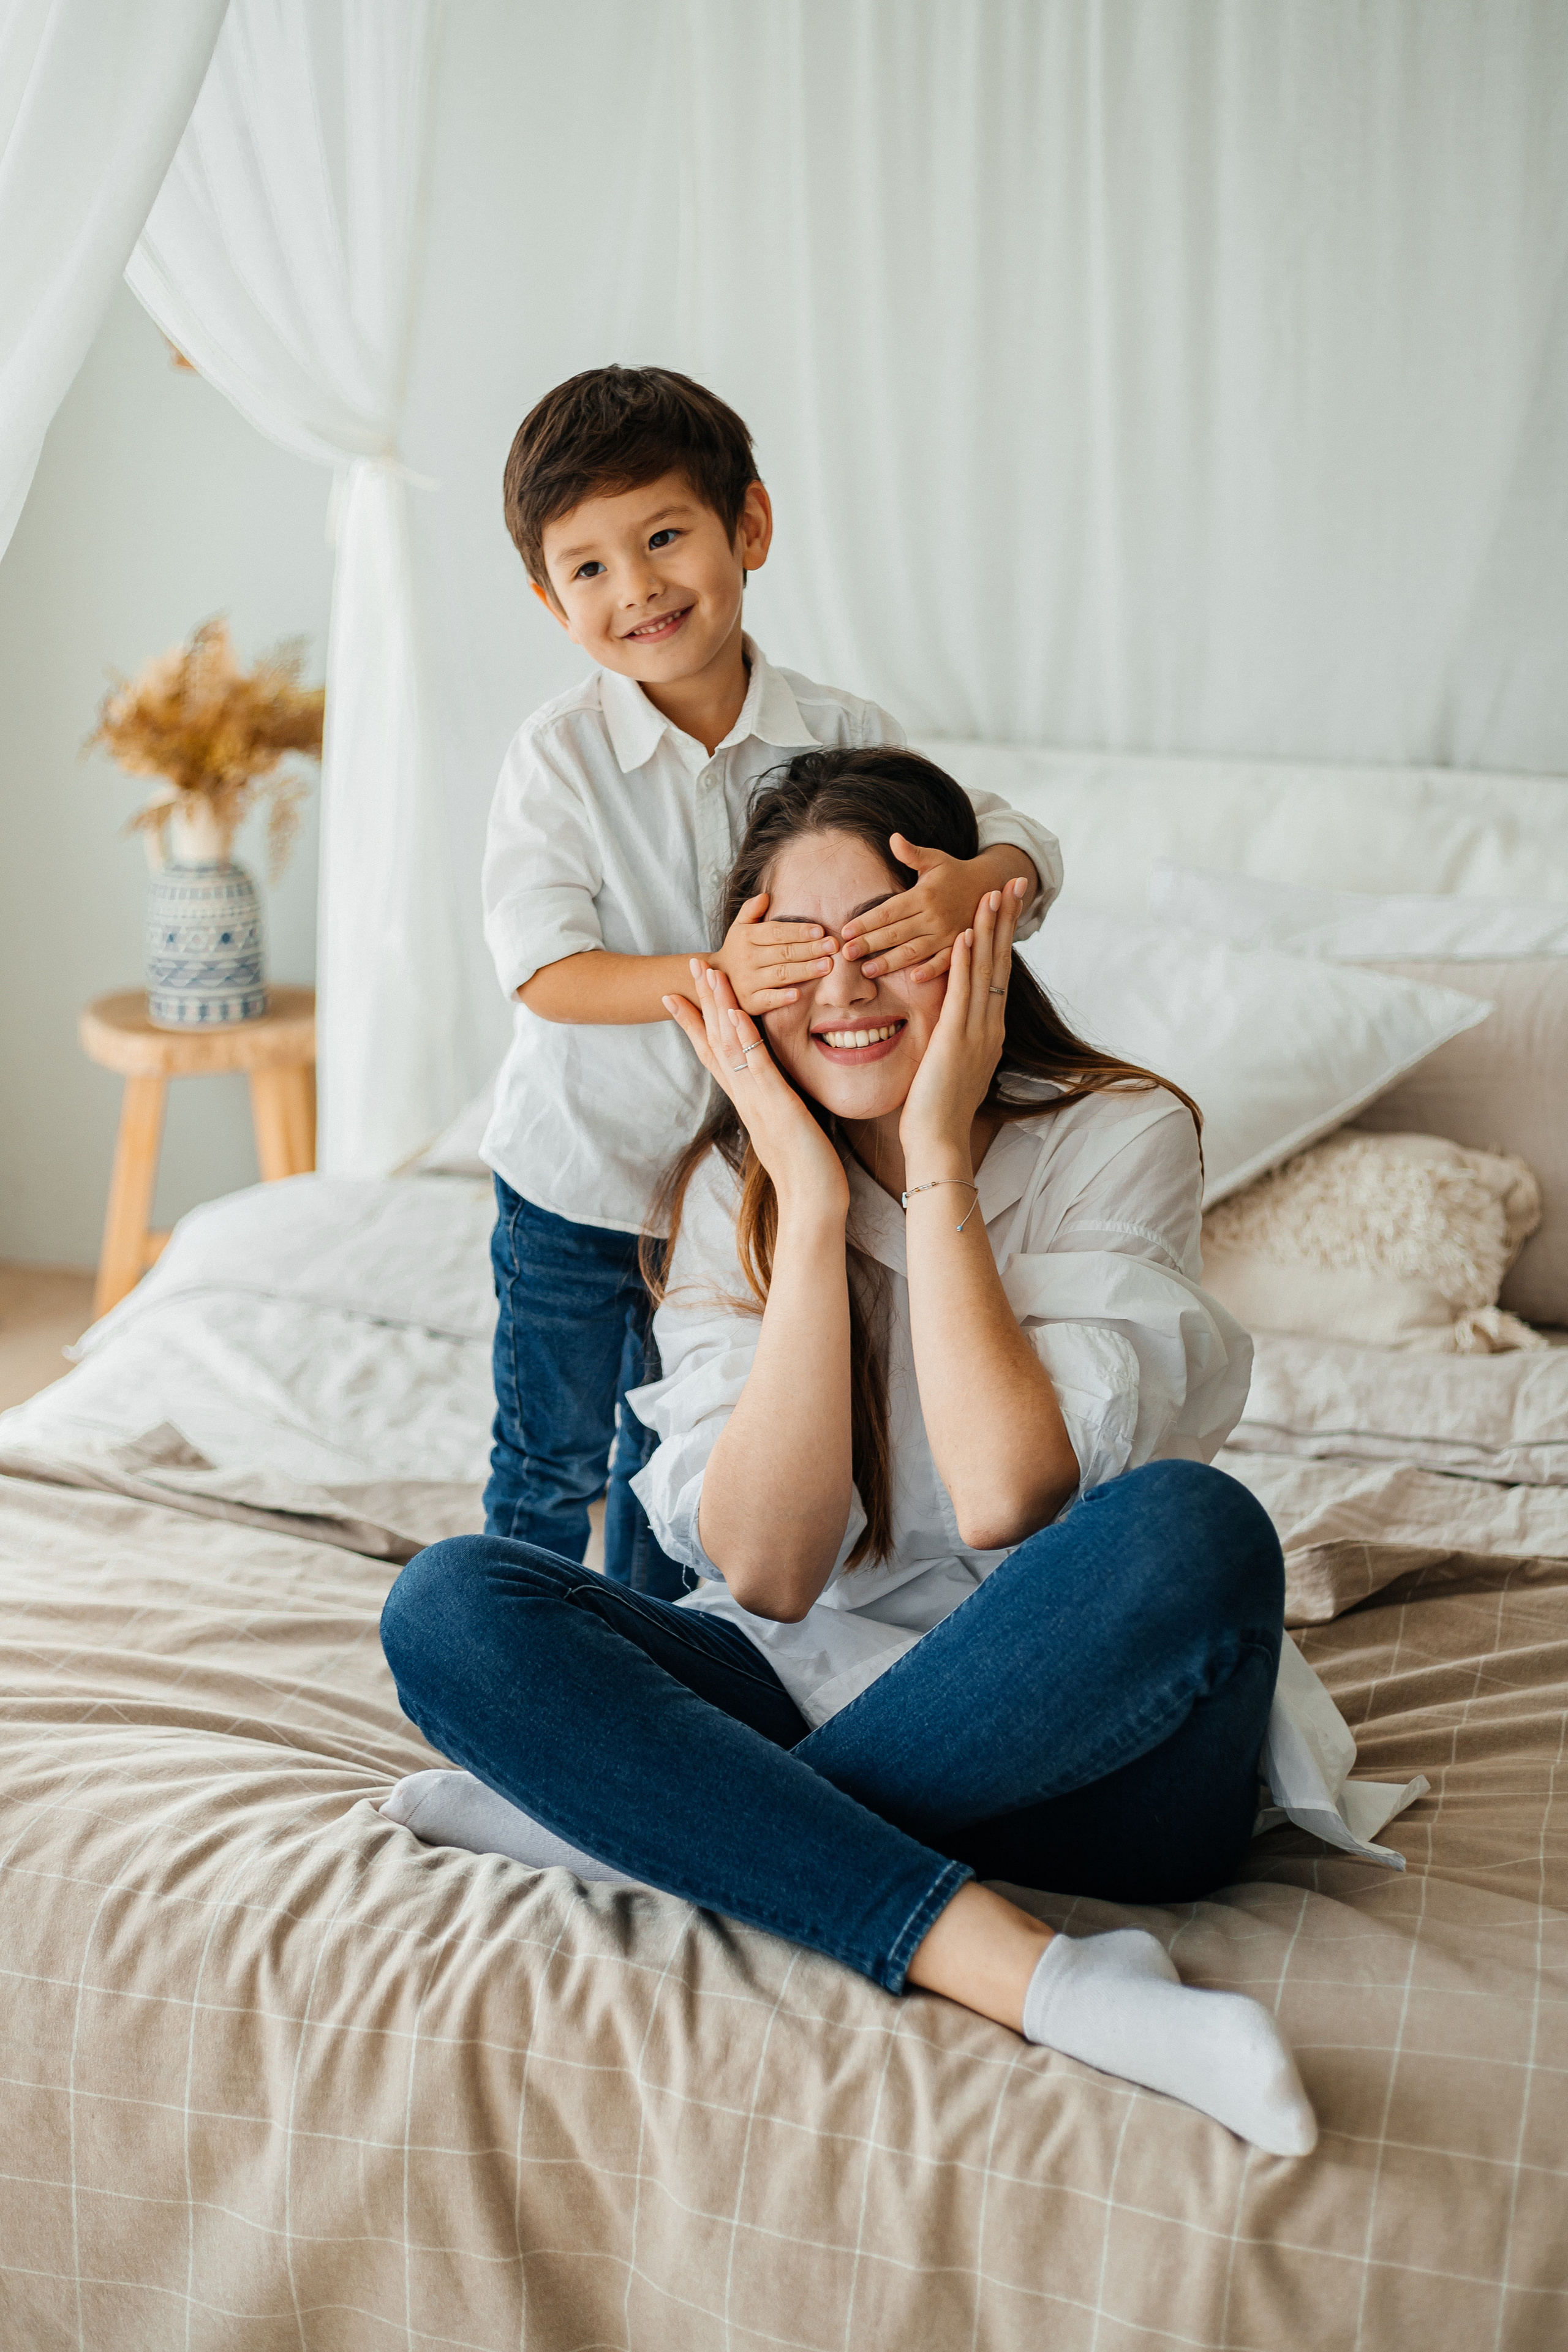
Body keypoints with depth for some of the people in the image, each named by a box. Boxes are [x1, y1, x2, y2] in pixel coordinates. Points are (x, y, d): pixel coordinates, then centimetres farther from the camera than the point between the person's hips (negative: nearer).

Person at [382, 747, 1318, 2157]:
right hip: (816, 1688, 3)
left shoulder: (1120, 1137, -6)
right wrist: (814, 1203, -14)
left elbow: (1005, 1498, -22)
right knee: (448, 1607, -19)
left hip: (1089, 1752, -3)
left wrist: (933, 1159, -16)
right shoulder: (735, 1189, 3)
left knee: (1191, 1531, -35)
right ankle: (1044, 1979, -32)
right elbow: (767, 1570, -11)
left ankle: (625, 1821, -22)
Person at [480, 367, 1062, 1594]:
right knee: (551, 1460, 14)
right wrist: (709, 978, -40)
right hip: (578, 1178, -2)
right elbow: (540, 965, -24)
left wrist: (975, 884, -38)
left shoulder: (836, 735, -11)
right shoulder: (561, 753, -17)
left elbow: (1023, 840, -13)